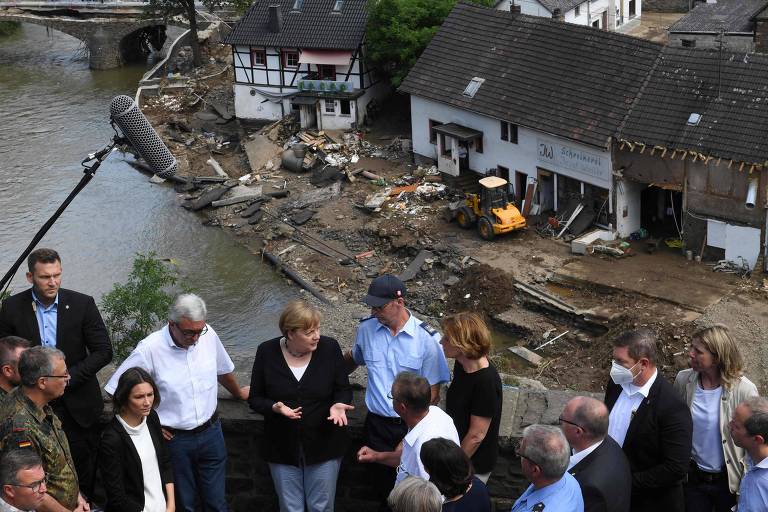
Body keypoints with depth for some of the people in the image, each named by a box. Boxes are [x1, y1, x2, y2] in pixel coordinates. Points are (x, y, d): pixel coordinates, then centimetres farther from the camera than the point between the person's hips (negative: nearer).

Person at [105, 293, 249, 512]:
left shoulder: (208, 334, -6)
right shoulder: (149, 349, -19)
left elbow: (223, 369, 16)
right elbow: (115, 391, -12)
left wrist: (238, 393, 33)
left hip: (211, 433, 3)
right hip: (174, 439, -3)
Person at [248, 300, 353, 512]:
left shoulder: (330, 348, -10)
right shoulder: (267, 352, -9)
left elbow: (343, 389, 2)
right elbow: (255, 399, -1)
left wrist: (338, 405, -20)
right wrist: (275, 407, -22)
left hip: (324, 445, 0)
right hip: (283, 447, 0)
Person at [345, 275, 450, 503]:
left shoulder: (427, 338, -13)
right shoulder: (366, 329, -2)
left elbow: (432, 394, -10)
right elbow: (353, 359, 22)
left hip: (412, 426, -3)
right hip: (377, 423, 3)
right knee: (381, 484, 12)